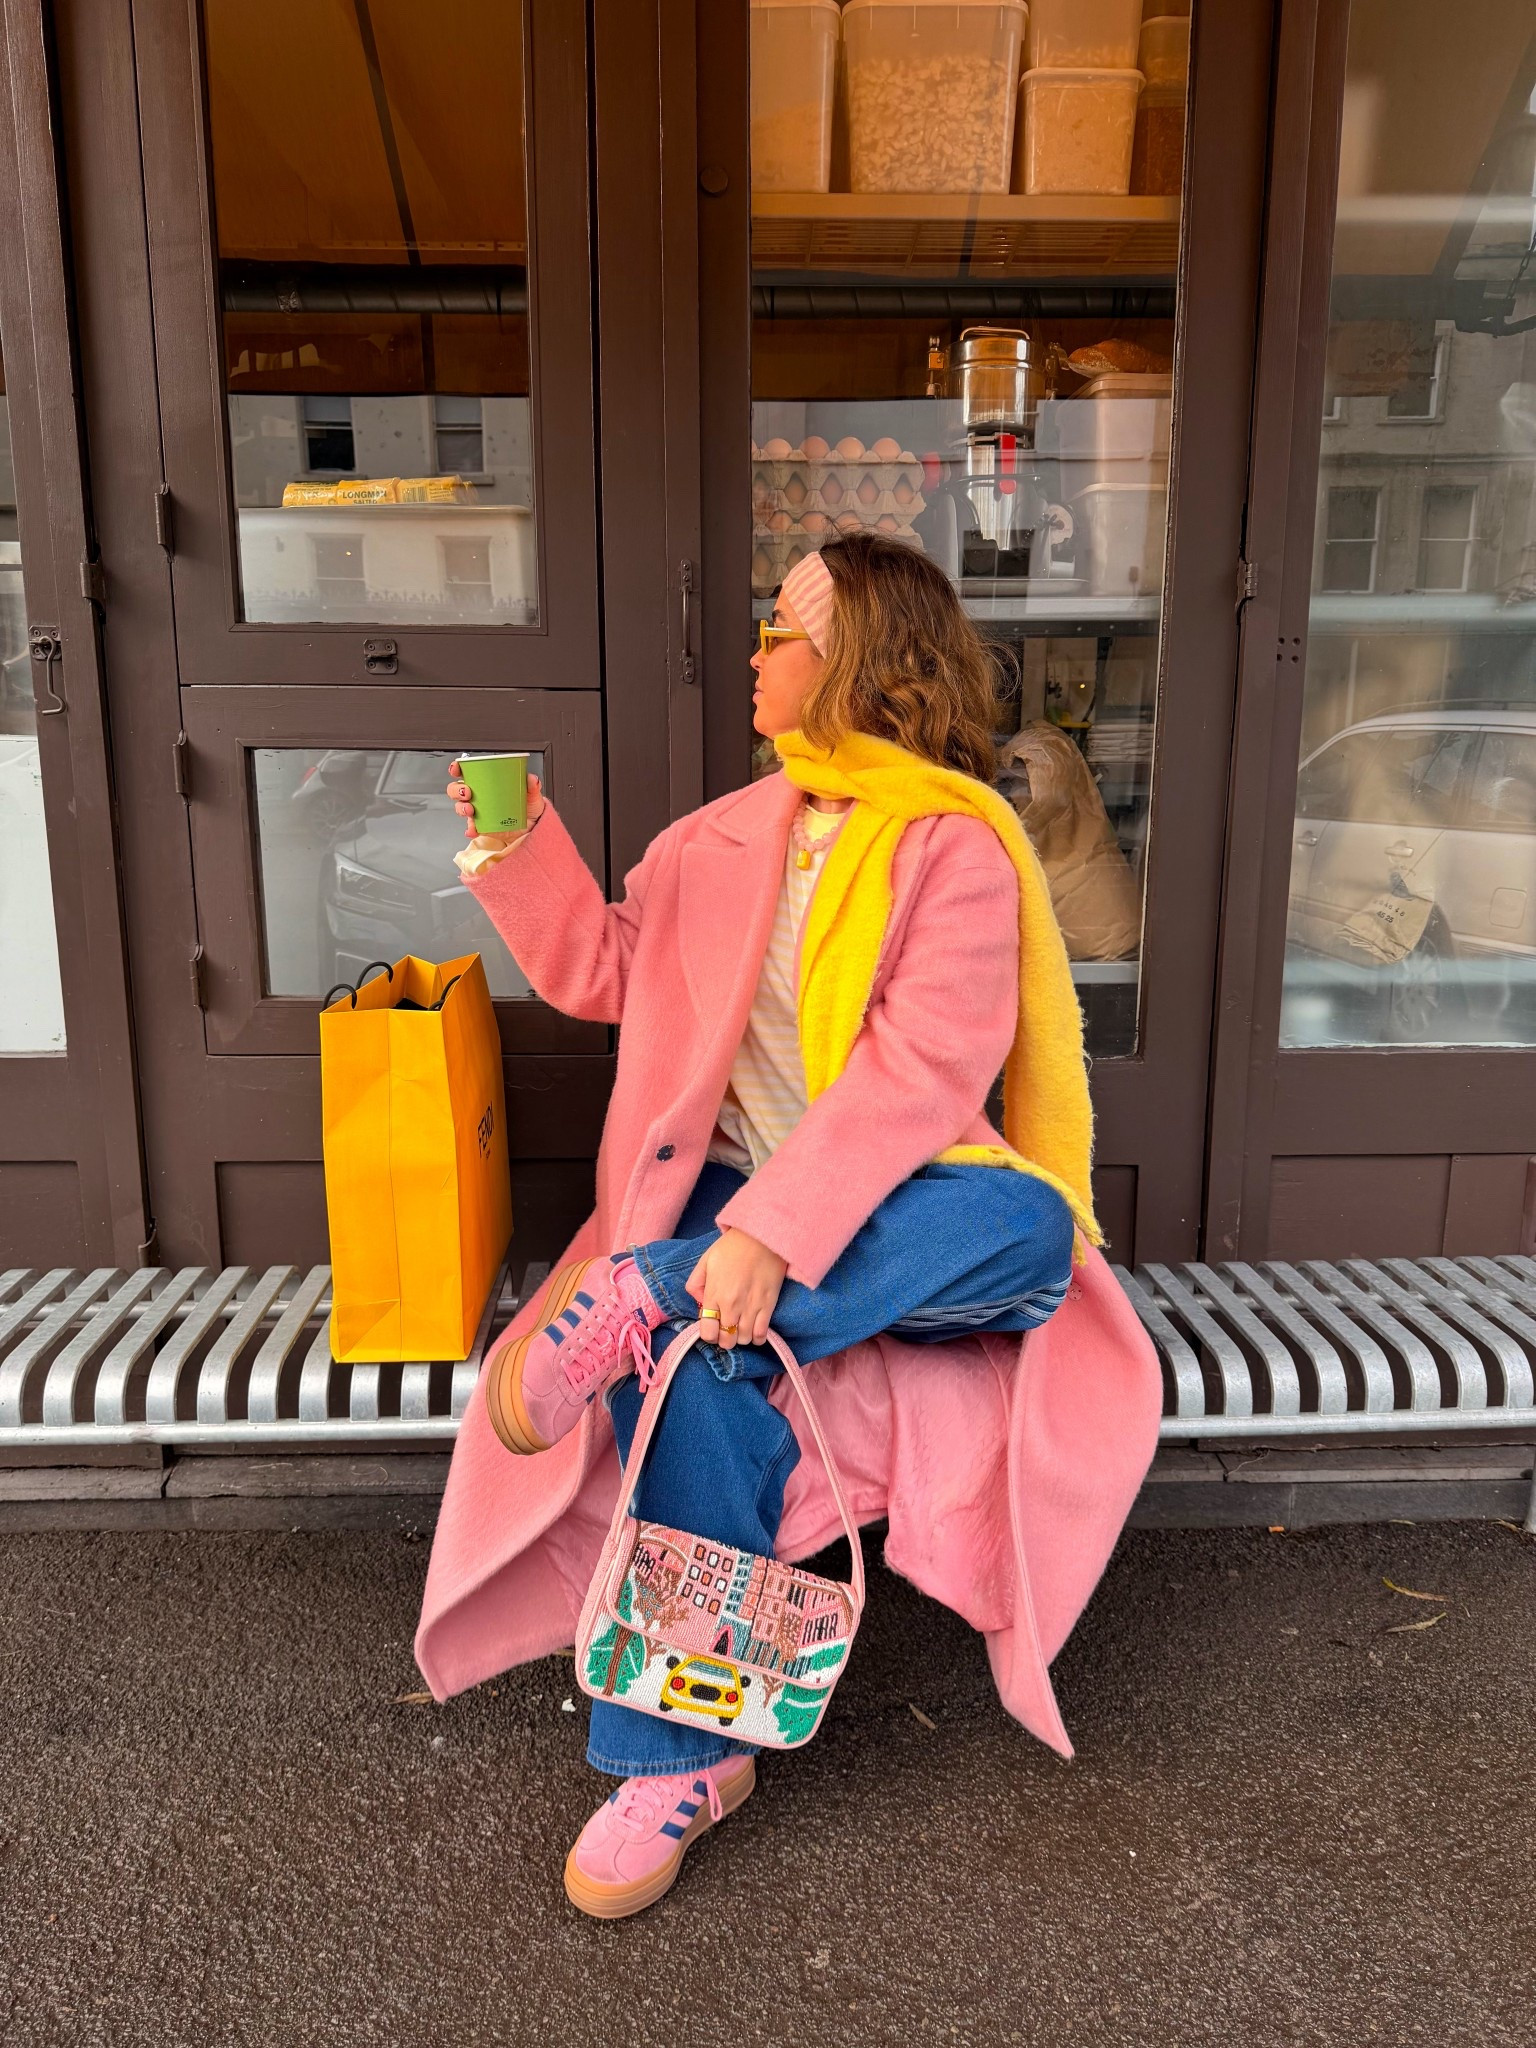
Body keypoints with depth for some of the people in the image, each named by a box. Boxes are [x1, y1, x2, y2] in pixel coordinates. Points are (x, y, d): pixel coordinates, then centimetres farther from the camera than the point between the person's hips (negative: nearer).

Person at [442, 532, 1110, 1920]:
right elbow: (605, 972, 19)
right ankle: (686, 1750, -14)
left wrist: (776, 1227, -30)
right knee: (694, 1373, -28)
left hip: (905, 1221, -2)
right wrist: (520, 848, 6)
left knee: (1029, 1226, -35)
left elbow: (925, 1068, -18)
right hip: (741, 1198, 3)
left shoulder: (955, 846, -4)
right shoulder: (732, 829, 16)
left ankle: (643, 1295, -31)